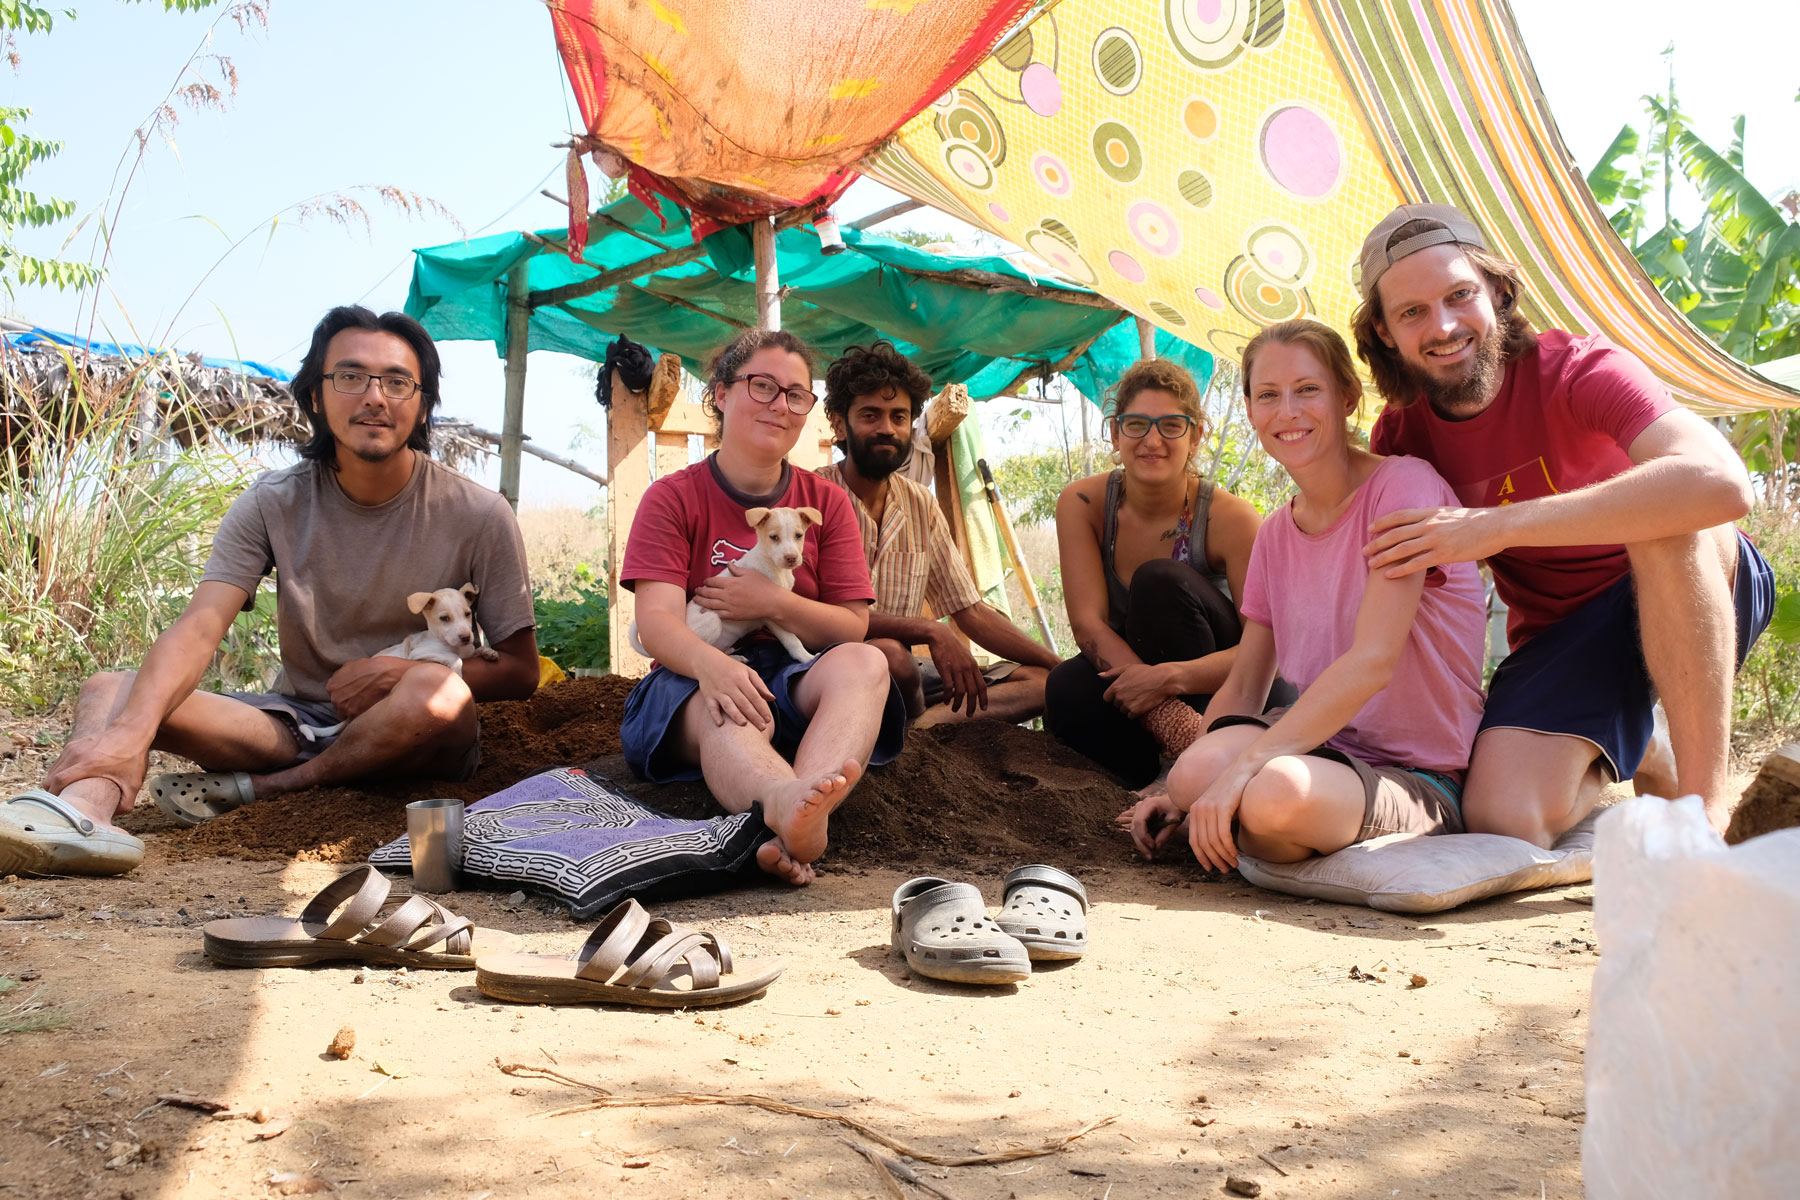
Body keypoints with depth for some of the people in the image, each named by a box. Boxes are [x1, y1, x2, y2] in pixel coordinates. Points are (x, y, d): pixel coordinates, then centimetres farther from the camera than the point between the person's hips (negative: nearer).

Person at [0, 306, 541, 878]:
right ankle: (84, 808, -51)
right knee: (111, 691, -16)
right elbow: (200, 625, -18)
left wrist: (402, 672, -21)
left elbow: (521, 671, -3)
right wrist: (131, 729, -37)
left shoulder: (479, 516, -8)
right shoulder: (274, 503, -3)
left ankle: (255, 787, -18)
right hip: (298, 719, 3)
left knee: (438, 690, -37)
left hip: (411, 742, -2)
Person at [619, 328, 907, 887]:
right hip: (696, 680, -2)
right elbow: (655, 618, -12)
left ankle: (795, 817, -58)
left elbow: (853, 629, 6)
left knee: (864, 663, -31)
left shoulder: (826, 502, 12)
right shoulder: (673, 498, 4)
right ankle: (790, 806, -70)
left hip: (796, 680, 2)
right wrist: (709, 663, -36)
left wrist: (774, 603, -13)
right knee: (730, 711, -38)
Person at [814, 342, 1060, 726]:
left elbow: (970, 612, 14)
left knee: (1042, 681, -10)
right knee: (888, 654, -39)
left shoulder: (922, 507, 13)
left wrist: (1063, 667, 4)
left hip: (907, 670, 7)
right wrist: (929, 630, -25)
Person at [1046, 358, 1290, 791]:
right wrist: (1168, 715, -34)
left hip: (1213, 690, -1)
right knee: (1067, 690, -32)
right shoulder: (1082, 503, -9)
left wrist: (1171, 677, -39)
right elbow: (1087, 622, -19)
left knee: (1159, 581, -28)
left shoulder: (1232, 518, -16)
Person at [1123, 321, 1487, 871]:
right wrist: (1184, 788, -2)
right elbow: (1242, 689, 14)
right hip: (1326, 746, 4)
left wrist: (1242, 767, -27)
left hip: (1423, 780, -4)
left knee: (1277, 793, -36)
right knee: (1196, 771, -30)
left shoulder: (1405, 485, -10)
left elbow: (1373, 661, -21)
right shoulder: (1276, 535, 12)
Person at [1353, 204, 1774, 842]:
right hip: (1558, 638, 4)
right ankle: (1634, 758, 12)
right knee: (1504, 819, -23)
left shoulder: (1577, 370, -21)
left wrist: (1497, 526, -42)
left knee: (1664, 518, -37)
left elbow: (1722, 482, -41)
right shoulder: (1399, 437, -5)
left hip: (1688, 596, -3)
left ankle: (1708, 801, -25)